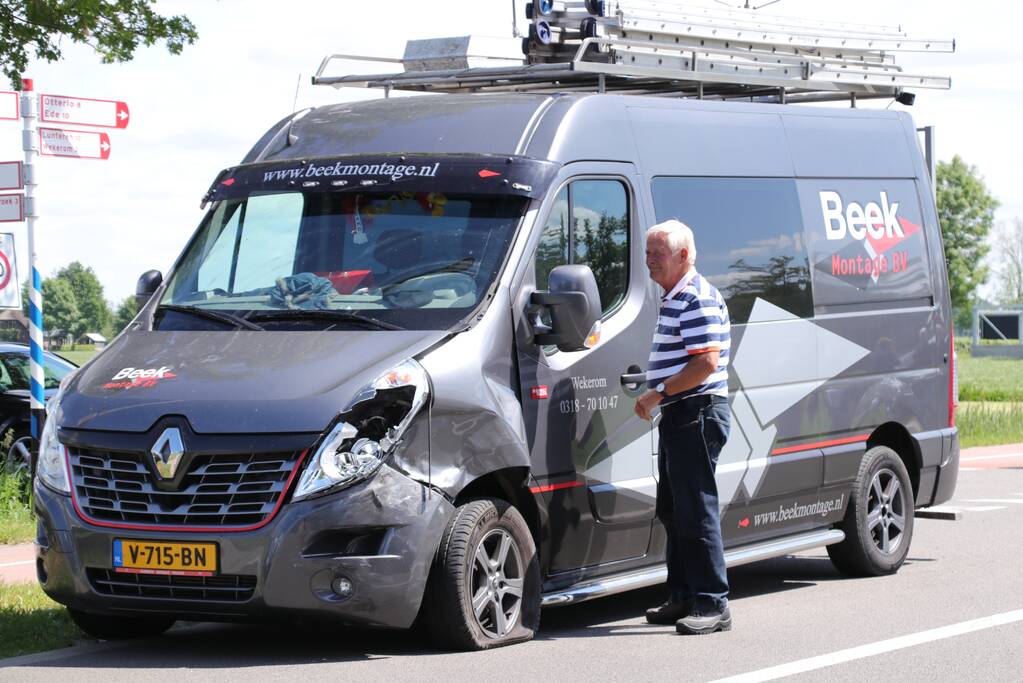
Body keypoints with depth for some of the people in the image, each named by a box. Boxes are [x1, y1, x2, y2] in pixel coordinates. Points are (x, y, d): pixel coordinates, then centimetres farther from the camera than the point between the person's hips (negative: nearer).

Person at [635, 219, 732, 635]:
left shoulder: (699, 300, -14)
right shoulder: (674, 300, 19)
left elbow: (707, 363, -23)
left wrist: (659, 393, -20)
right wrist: (659, 399, 16)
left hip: (698, 413, -11)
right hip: (679, 415, 11)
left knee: (696, 511, -11)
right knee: (673, 510, 15)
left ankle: (713, 605, -9)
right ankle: (682, 598, 22)